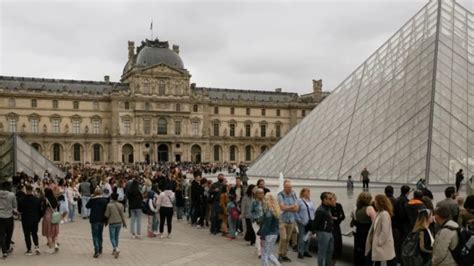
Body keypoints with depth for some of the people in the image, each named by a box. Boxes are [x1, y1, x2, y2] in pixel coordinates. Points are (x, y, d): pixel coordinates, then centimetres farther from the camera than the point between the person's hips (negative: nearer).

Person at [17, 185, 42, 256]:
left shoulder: (22, 200, -15)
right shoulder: (37, 200, -5)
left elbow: (19, 210, -5)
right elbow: (40, 210, 2)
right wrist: (38, 218, 14)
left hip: (26, 220, -3)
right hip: (35, 220, 3)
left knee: (27, 235, 7)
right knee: (34, 233, 18)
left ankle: (29, 250, 10)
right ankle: (37, 246, 3)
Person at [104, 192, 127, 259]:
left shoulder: (109, 205, -12)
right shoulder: (121, 205, 0)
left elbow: (107, 215, -8)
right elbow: (122, 215, 3)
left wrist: (104, 213, 14)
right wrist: (124, 223, 13)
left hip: (112, 223, -4)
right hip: (119, 222, 4)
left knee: (112, 237, 1)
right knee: (116, 237, 15)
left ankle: (116, 249, -20)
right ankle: (114, 250, 24)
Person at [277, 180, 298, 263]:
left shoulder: (293, 195, 5)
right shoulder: (280, 195, -10)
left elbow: (297, 209, 0)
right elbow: (282, 207, -18)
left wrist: (287, 208, -16)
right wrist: (293, 206, -10)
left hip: (291, 220, 5)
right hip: (282, 220, -5)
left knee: (288, 239, 8)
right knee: (283, 238, -11)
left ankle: (284, 255, 17)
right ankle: (280, 255, 1)